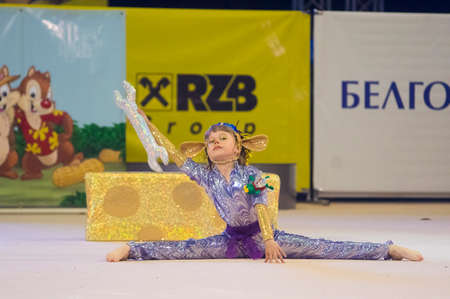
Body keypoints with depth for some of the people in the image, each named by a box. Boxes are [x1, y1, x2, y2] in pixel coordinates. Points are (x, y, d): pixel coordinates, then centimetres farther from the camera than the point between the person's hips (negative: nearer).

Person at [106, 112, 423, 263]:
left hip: (262, 235, -3)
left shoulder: (251, 176, -8)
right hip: (232, 239, 3)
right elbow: (175, 154, -1)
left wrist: (270, 241, -26)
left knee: (320, 248, -12)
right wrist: (147, 123, -3)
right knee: (184, 249, -17)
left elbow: (260, 207, -15)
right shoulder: (205, 175, 1)